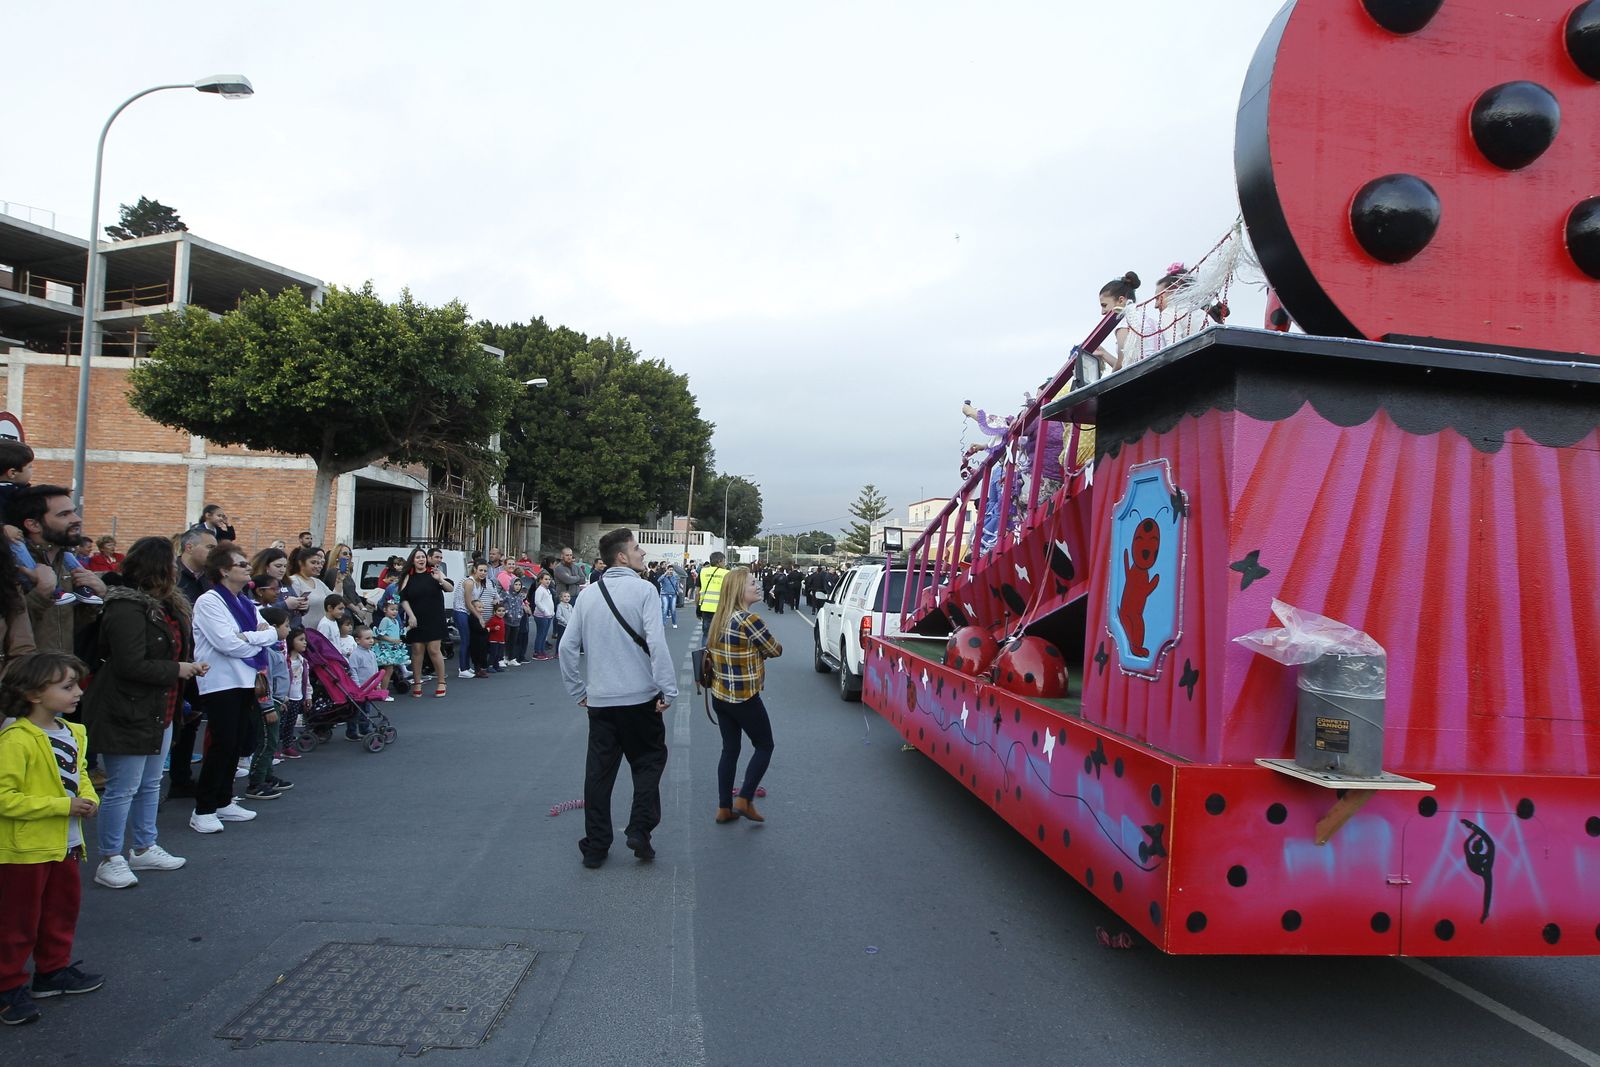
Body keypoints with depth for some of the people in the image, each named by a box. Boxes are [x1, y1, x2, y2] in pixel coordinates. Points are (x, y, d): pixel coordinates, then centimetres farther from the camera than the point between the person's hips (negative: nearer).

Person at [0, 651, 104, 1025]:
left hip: (65, 844, 8)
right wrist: (63, 805, -23)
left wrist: (88, 797, -2)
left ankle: (53, 970, 36)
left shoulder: (72, 733, 4)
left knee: (62, 911, 20)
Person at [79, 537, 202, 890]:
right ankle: (110, 860, 10)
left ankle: (144, 849, 30)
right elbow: (131, 665, -26)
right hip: (127, 714, -10)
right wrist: (176, 670, -16)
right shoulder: (127, 610, -21)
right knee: (121, 790, -1)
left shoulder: (167, 605, 11)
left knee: (150, 785, 18)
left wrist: (190, 666, 4)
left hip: (159, 712, 10)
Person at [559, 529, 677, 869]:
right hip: (639, 696, -4)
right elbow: (657, 643, -19)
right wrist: (668, 690, -14)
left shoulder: (588, 596, 7)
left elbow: (568, 647, 5)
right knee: (648, 760, 14)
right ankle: (640, 830, 5)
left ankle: (595, 846, 17)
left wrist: (578, 691, 14)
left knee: (599, 771, 12)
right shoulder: (642, 589, -10)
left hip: (599, 700, 4)